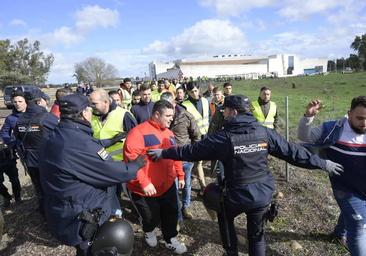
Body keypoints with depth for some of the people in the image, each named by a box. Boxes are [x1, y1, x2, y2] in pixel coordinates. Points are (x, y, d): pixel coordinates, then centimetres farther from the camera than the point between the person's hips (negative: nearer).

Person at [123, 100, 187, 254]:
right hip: (145, 189, -6)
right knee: (152, 217, 13)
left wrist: (180, 175, 16)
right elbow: (131, 159, -26)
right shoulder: (139, 132, -19)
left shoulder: (169, 133, 7)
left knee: (171, 214, 16)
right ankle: (149, 232, 48)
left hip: (168, 185, 6)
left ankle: (170, 240, 41)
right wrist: (144, 183, -28)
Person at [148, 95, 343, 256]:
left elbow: (192, 151, -10)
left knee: (224, 218, 29)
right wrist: (323, 163, 8)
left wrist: (164, 153, 2)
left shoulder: (223, 138, -17)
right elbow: (292, 151, -3)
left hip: (236, 195, -3)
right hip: (263, 194, 4)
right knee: (256, 233, 24)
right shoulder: (265, 133, -6)